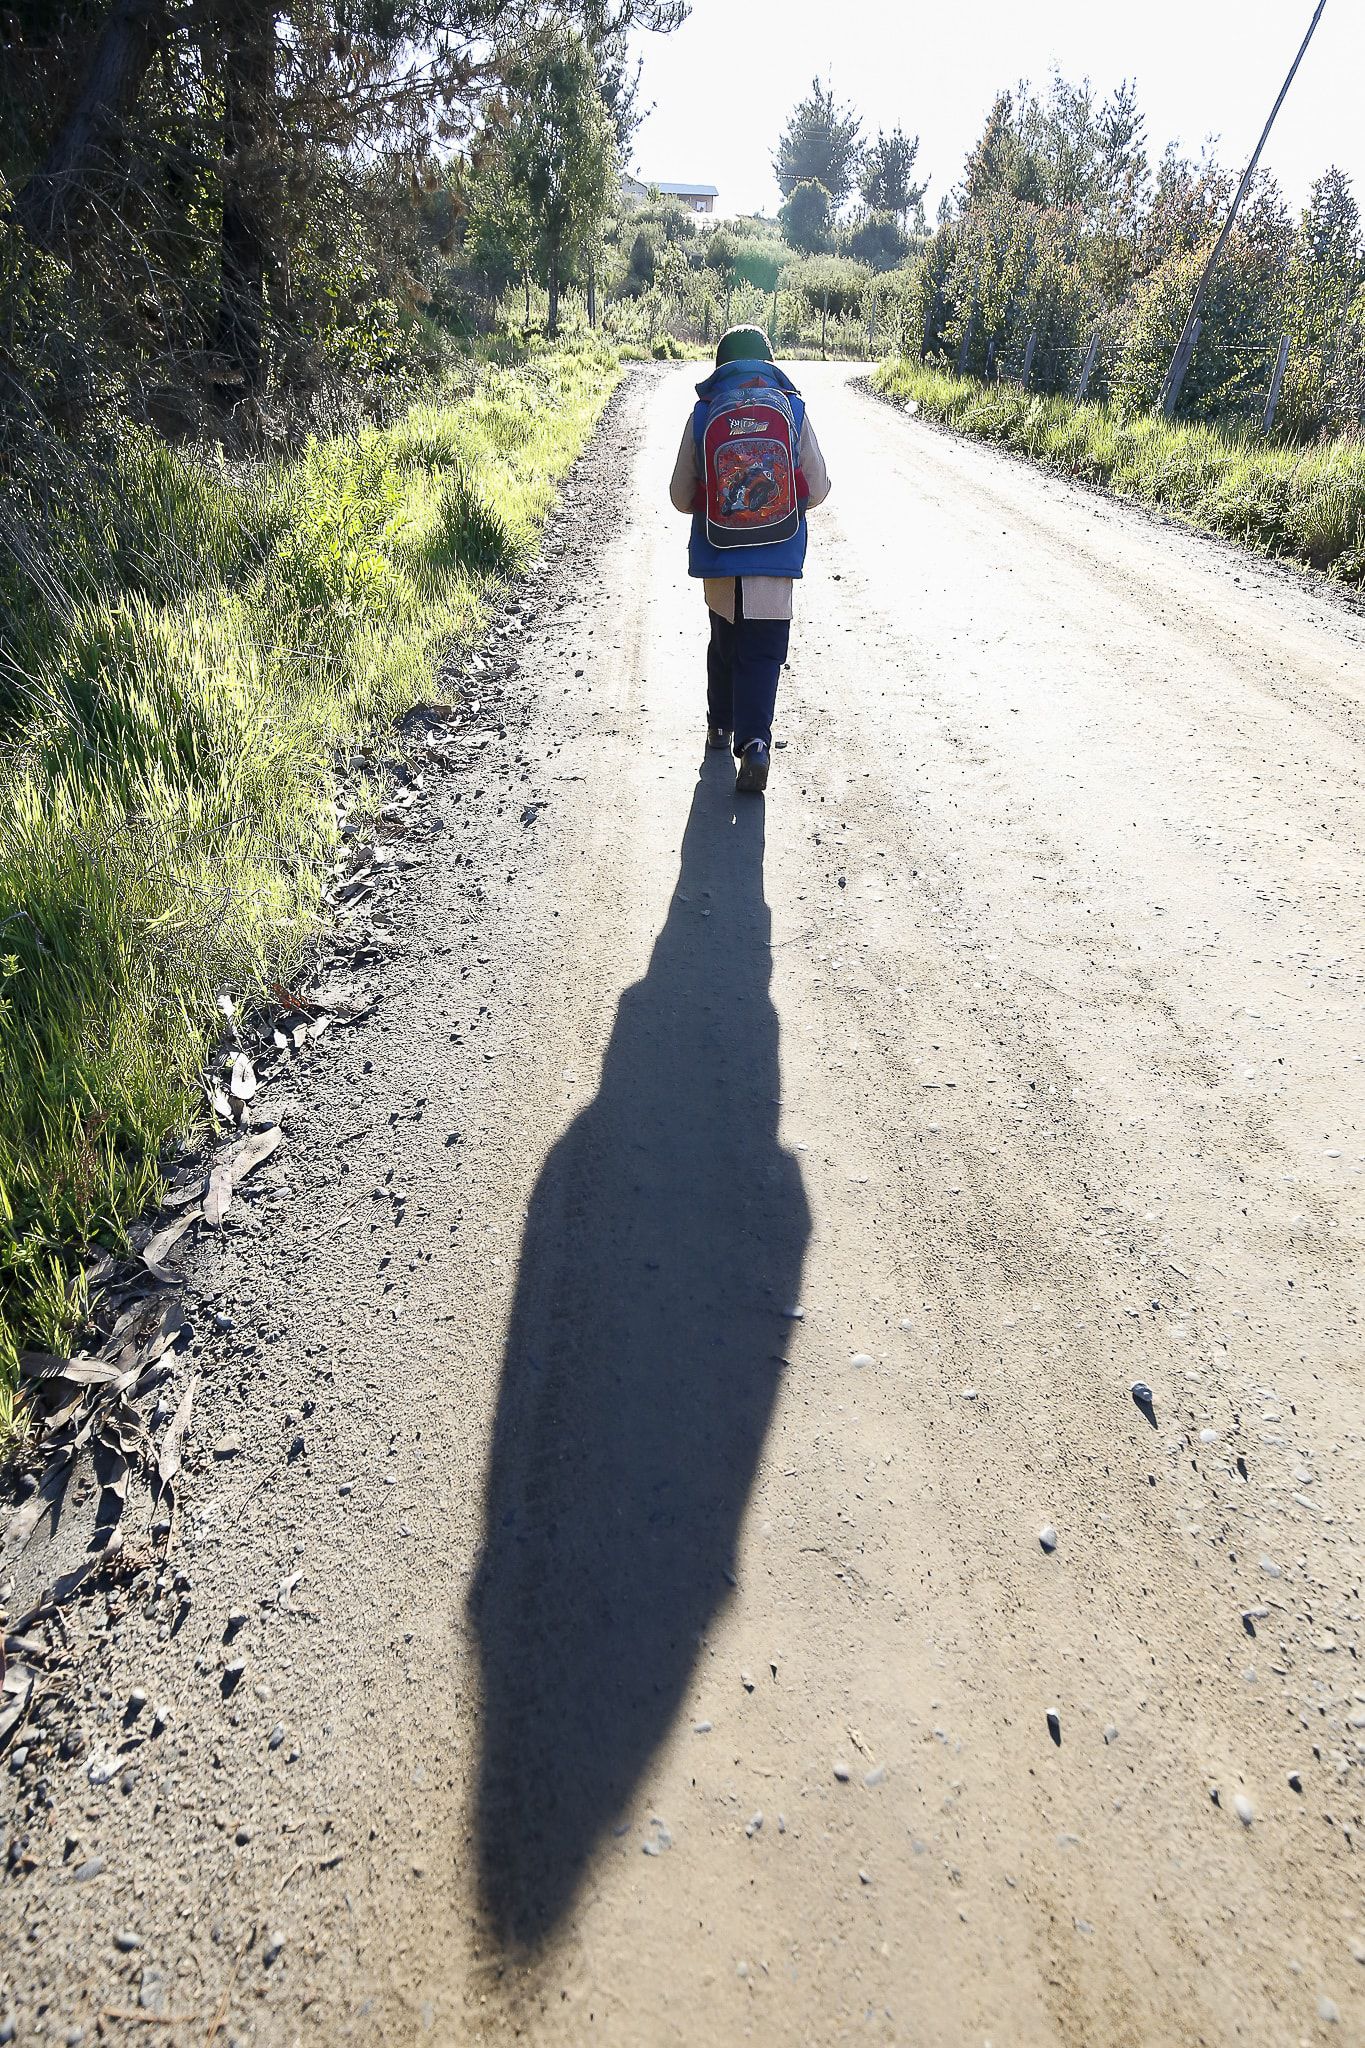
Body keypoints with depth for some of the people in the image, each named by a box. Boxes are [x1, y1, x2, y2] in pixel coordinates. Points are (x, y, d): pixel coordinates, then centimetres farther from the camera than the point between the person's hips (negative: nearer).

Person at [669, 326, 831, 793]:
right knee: (763, 651, 0)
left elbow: (681, 496, 4)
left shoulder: (703, 414, 1)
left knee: (724, 640, 21)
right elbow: (818, 489, 4)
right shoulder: (792, 409, 1)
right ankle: (753, 741, -17)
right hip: (776, 557, -1)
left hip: (717, 557, 2)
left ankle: (721, 724, 34)